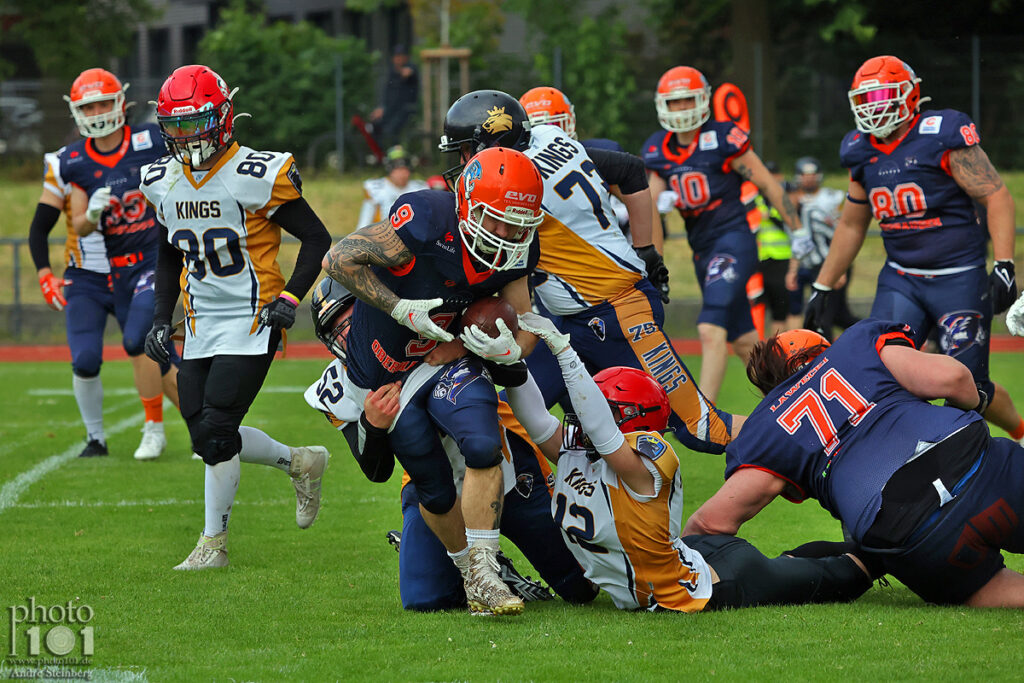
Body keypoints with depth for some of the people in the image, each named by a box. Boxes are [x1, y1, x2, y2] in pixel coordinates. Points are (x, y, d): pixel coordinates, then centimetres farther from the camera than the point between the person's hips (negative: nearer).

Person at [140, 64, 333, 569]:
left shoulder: (256, 177, -14)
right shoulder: (164, 182, 7)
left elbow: (316, 239, -8)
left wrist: (290, 299, -17)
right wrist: (160, 318, 12)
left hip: (252, 320, -7)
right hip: (200, 325, 7)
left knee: (216, 427, -12)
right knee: (204, 435, 3)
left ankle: (214, 542, 0)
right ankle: (300, 462, 27)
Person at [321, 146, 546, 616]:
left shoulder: (514, 252, -9)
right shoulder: (429, 221, -28)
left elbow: (526, 326, -1)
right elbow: (338, 259, -24)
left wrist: (509, 348, -25)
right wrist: (399, 307, -27)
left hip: (445, 361, 3)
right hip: (383, 375, -3)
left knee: (483, 448, -24)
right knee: (435, 491, 0)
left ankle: (483, 574, -18)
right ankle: (473, 576, 23)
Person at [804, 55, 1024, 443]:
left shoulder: (942, 137, -12)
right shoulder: (863, 153, 7)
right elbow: (851, 225, 20)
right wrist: (823, 288, 20)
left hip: (959, 279, -5)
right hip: (901, 277, 5)